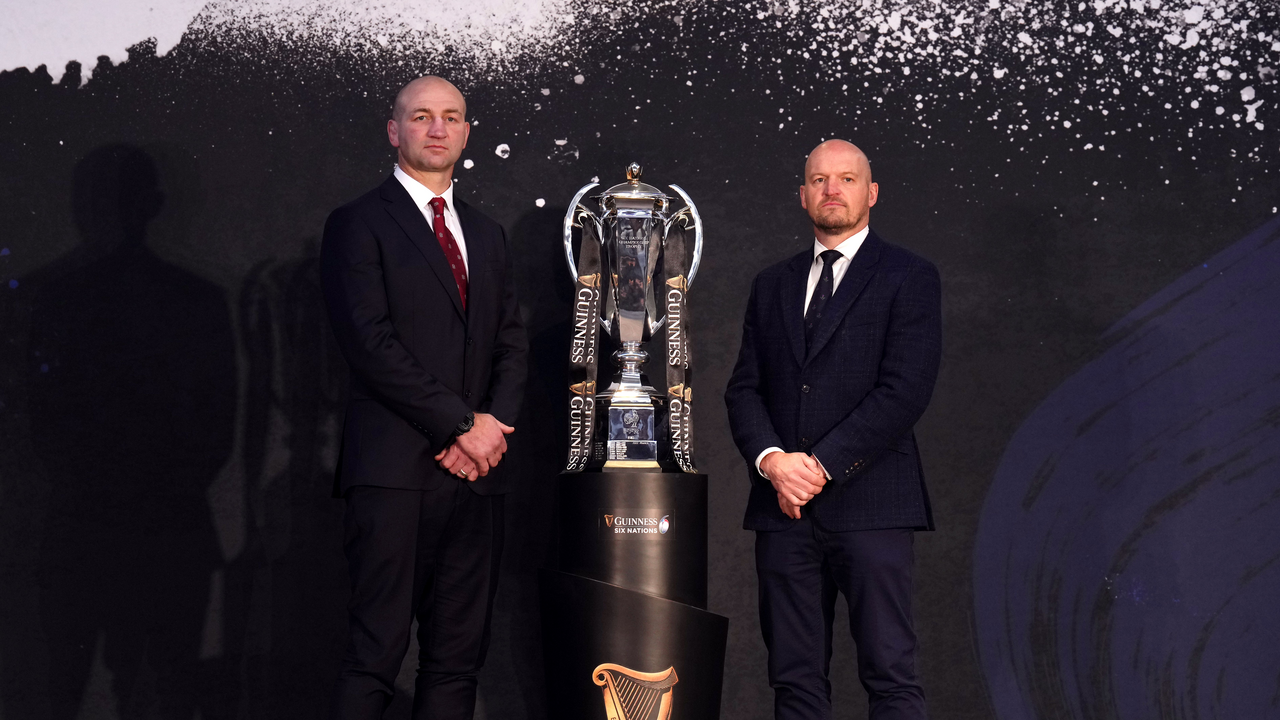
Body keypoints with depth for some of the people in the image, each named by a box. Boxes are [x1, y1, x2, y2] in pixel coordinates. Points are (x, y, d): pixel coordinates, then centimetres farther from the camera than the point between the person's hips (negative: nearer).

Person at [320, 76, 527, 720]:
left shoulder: (487, 235, 21)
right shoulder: (358, 224, 2)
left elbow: (512, 344, 16)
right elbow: (370, 344, -9)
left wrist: (494, 424, -3)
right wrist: (461, 424, -11)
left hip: (475, 471, 6)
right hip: (395, 469, -5)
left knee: (458, 659, 6)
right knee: (376, 652, -7)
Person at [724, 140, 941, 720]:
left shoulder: (909, 277, 3)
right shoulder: (772, 285, 18)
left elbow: (906, 389, -8)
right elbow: (744, 388, 12)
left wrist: (823, 465, -12)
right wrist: (771, 459, -7)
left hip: (868, 503, -4)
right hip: (782, 505, 4)